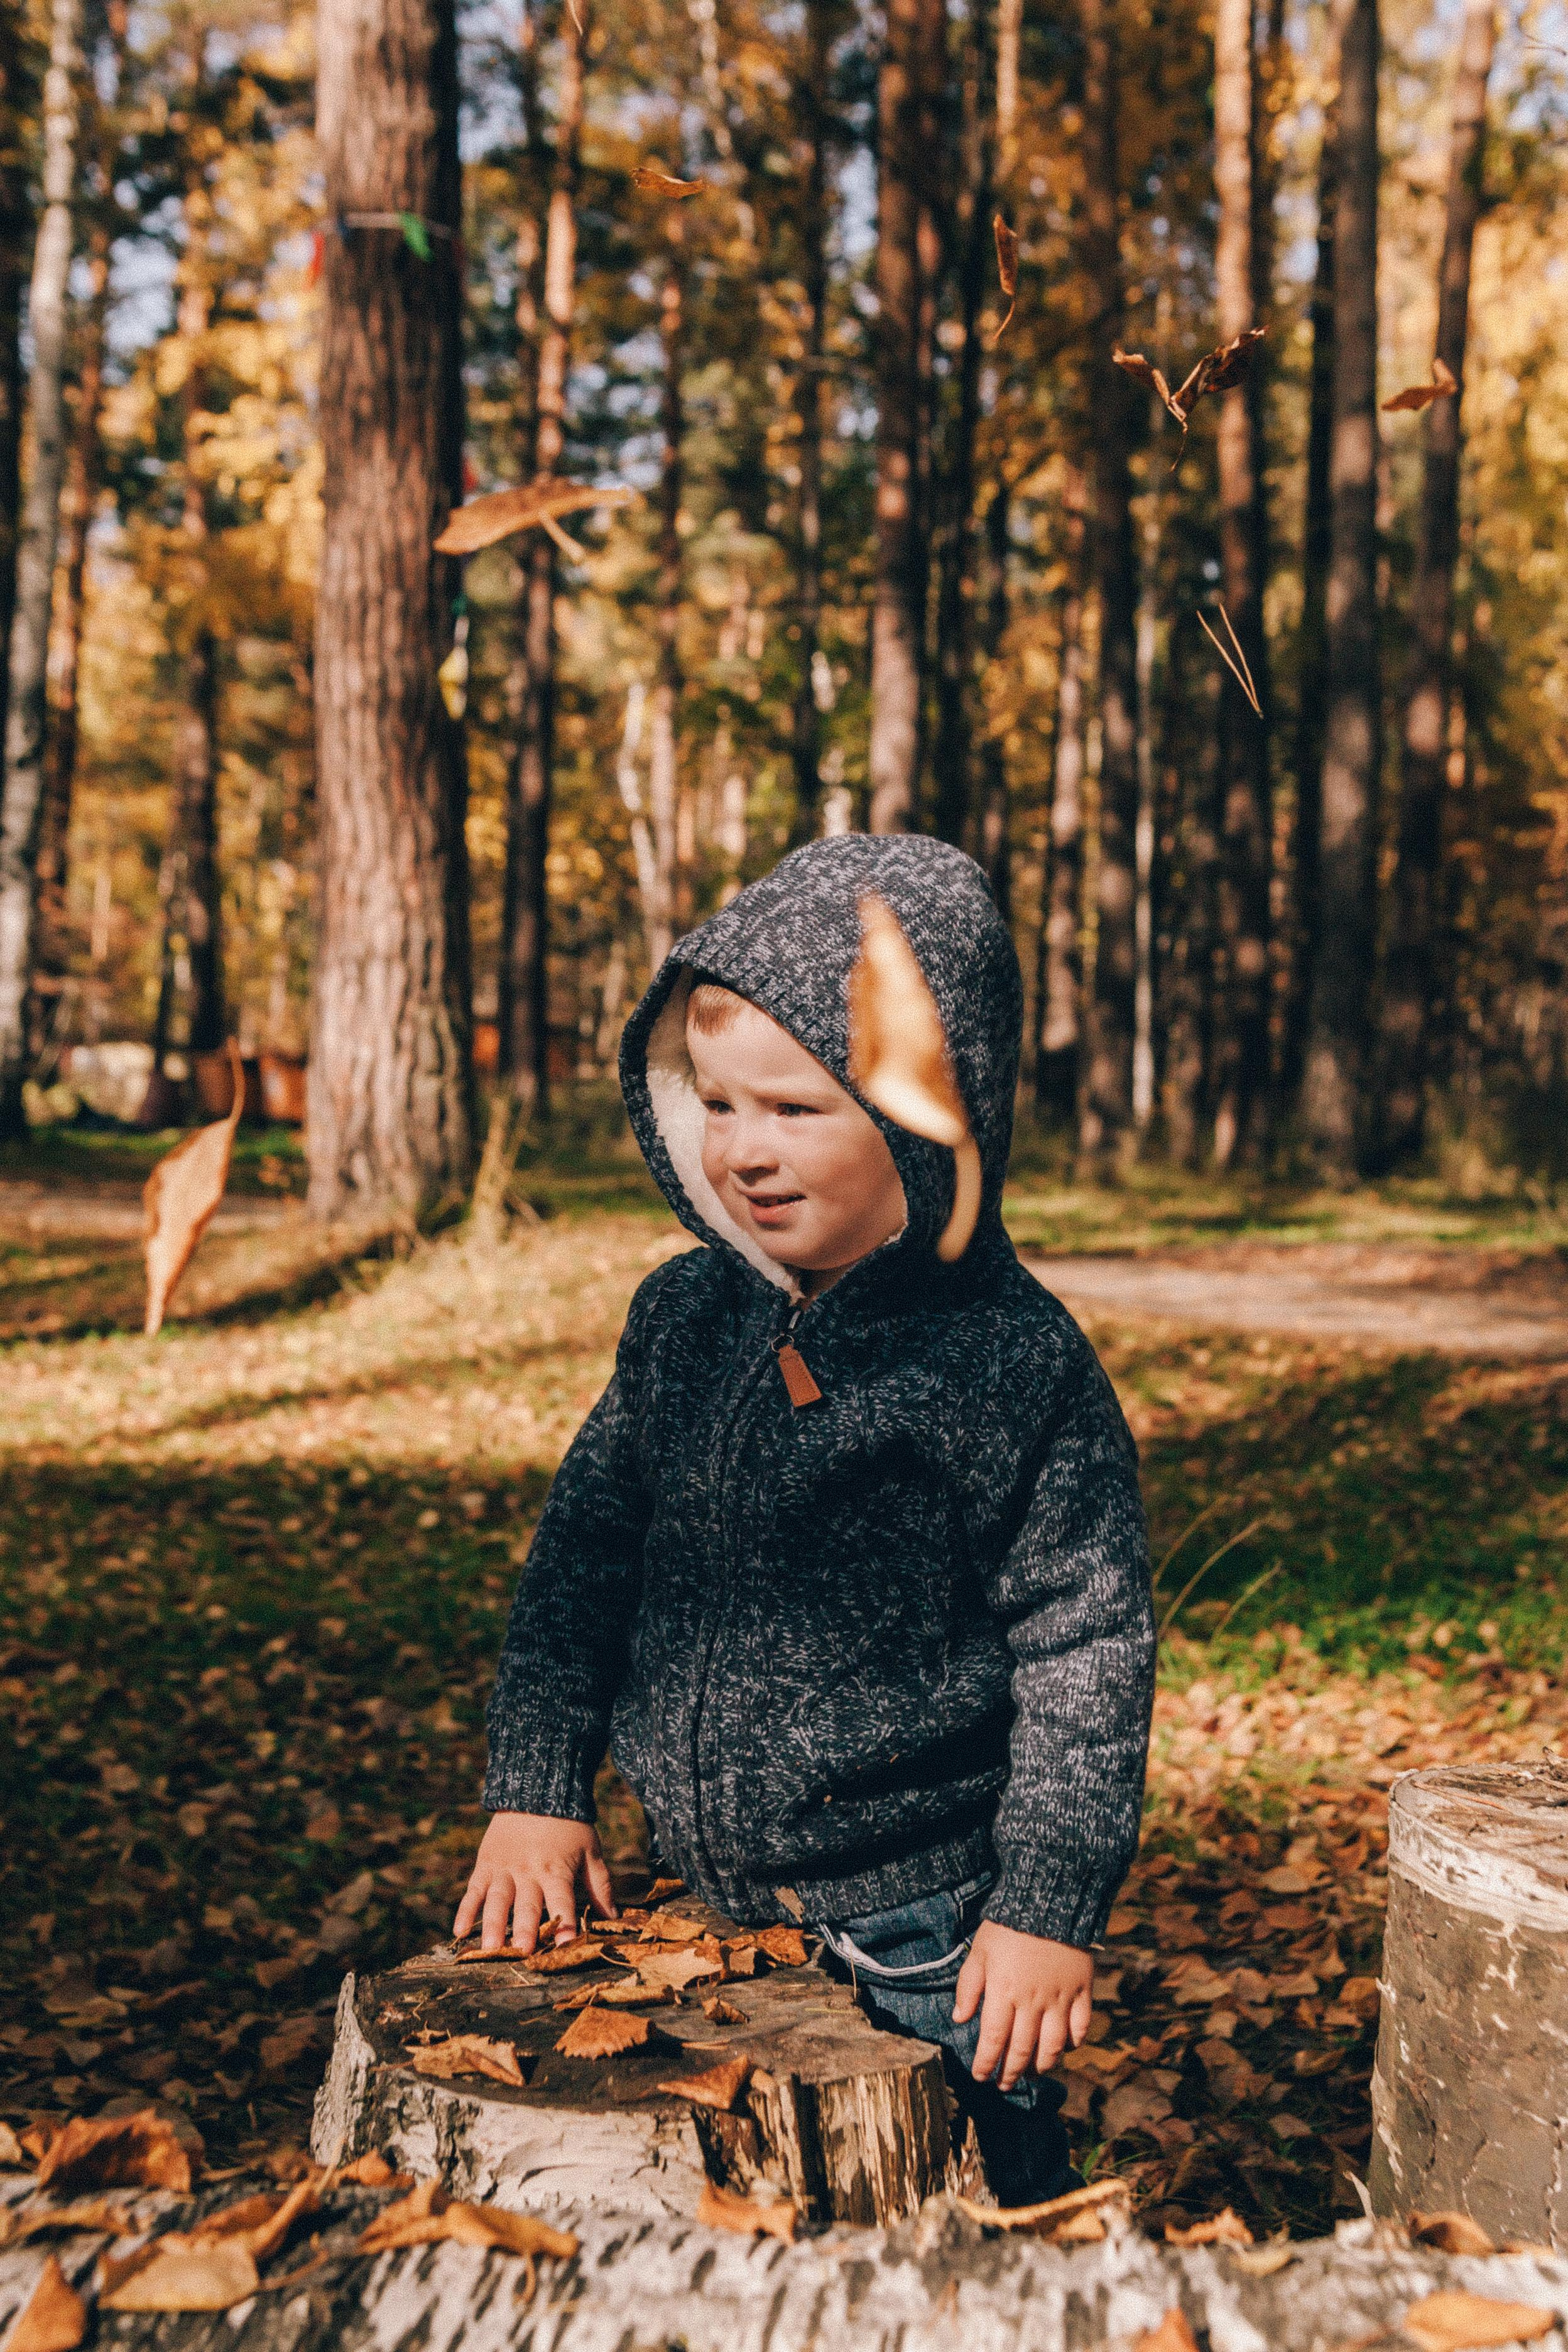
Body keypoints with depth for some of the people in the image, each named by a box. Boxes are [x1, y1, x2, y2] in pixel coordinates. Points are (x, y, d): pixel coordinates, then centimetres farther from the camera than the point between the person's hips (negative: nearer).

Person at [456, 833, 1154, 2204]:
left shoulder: (1016, 1362, -17)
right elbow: (589, 1541, 8)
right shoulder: (685, 1317, -1)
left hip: (929, 1935, -5)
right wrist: (539, 1786, 5)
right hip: (713, 1912, 5)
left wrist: (1050, 1904, -12)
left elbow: (1088, 1649, -12)